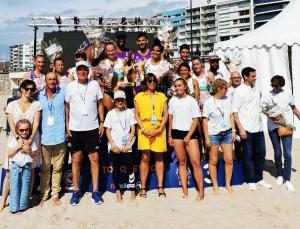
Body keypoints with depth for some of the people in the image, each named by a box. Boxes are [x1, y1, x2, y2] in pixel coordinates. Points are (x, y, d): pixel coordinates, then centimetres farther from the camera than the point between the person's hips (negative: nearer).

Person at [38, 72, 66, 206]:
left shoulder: (63, 93, 0)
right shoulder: (39, 95, 6)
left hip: (60, 137, -1)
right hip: (44, 138, 1)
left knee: (57, 168, 8)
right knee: (45, 169, 9)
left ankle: (55, 194, 21)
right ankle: (44, 195, 23)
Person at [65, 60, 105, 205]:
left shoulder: (94, 84, 2)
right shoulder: (70, 86, 2)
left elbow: (100, 104, 6)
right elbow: (67, 107, 6)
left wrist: (102, 122, 0)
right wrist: (67, 126, 1)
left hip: (92, 128, 0)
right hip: (75, 128, 0)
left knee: (94, 158, 2)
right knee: (76, 159, 7)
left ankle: (95, 191, 14)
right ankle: (76, 191, 19)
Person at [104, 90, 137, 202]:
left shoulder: (130, 112, 5)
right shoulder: (110, 113, 6)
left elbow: (133, 130, 3)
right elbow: (108, 131, 5)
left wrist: (127, 145, -7)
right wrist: (113, 145, -6)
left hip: (127, 146, -1)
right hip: (114, 147, 1)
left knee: (130, 168, -2)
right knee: (116, 169, 5)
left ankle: (133, 192, 7)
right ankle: (118, 191, 15)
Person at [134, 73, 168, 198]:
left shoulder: (162, 96, 14)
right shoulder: (139, 96, 10)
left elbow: (165, 114, 8)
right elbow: (136, 115, 4)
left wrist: (160, 128, -6)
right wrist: (143, 129, -8)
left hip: (159, 130, 2)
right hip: (145, 130, -1)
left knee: (159, 157, 4)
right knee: (145, 158, -3)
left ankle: (160, 187, 10)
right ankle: (143, 188, 4)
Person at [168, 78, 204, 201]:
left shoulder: (192, 101, -2)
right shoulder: (172, 100, 9)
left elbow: (196, 120, -4)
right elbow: (170, 118, 13)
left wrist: (188, 136, -10)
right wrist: (169, 135, 8)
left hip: (190, 133, -3)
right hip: (176, 133, 3)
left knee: (195, 162, -8)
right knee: (181, 162, 6)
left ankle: (201, 191, 1)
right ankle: (185, 191, 11)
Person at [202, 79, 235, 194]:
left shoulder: (227, 99, 7)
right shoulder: (209, 102, -7)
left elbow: (231, 116, 13)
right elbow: (205, 120, -6)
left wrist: (233, 131, 5)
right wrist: (207, 138, -9)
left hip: (227, 133, 4)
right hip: (214, 134, -4)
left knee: (229, 159, 3)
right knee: (213, 161, 4)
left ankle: (228, 184, 18)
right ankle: (215, 185, 18)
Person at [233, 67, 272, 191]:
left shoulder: (256, 88, 11)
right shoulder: (239, 91, -9)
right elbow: (235, 111, -12)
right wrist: (240, 128, -17)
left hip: (258, 128, 7)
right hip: (246, 129, -6)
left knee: (261, 153, 11)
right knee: (248, 155, 3)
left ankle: (259, 178, 25)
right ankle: (251, 181, 15)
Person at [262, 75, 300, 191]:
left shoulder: (288, 93, 4)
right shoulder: (268, 95, -1)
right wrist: (274, 117, -27)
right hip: (273, 127, 0)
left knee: (287, 154, -6)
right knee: (277, 153, 8)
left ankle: (287, 179, 3)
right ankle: (279, 175, 28)